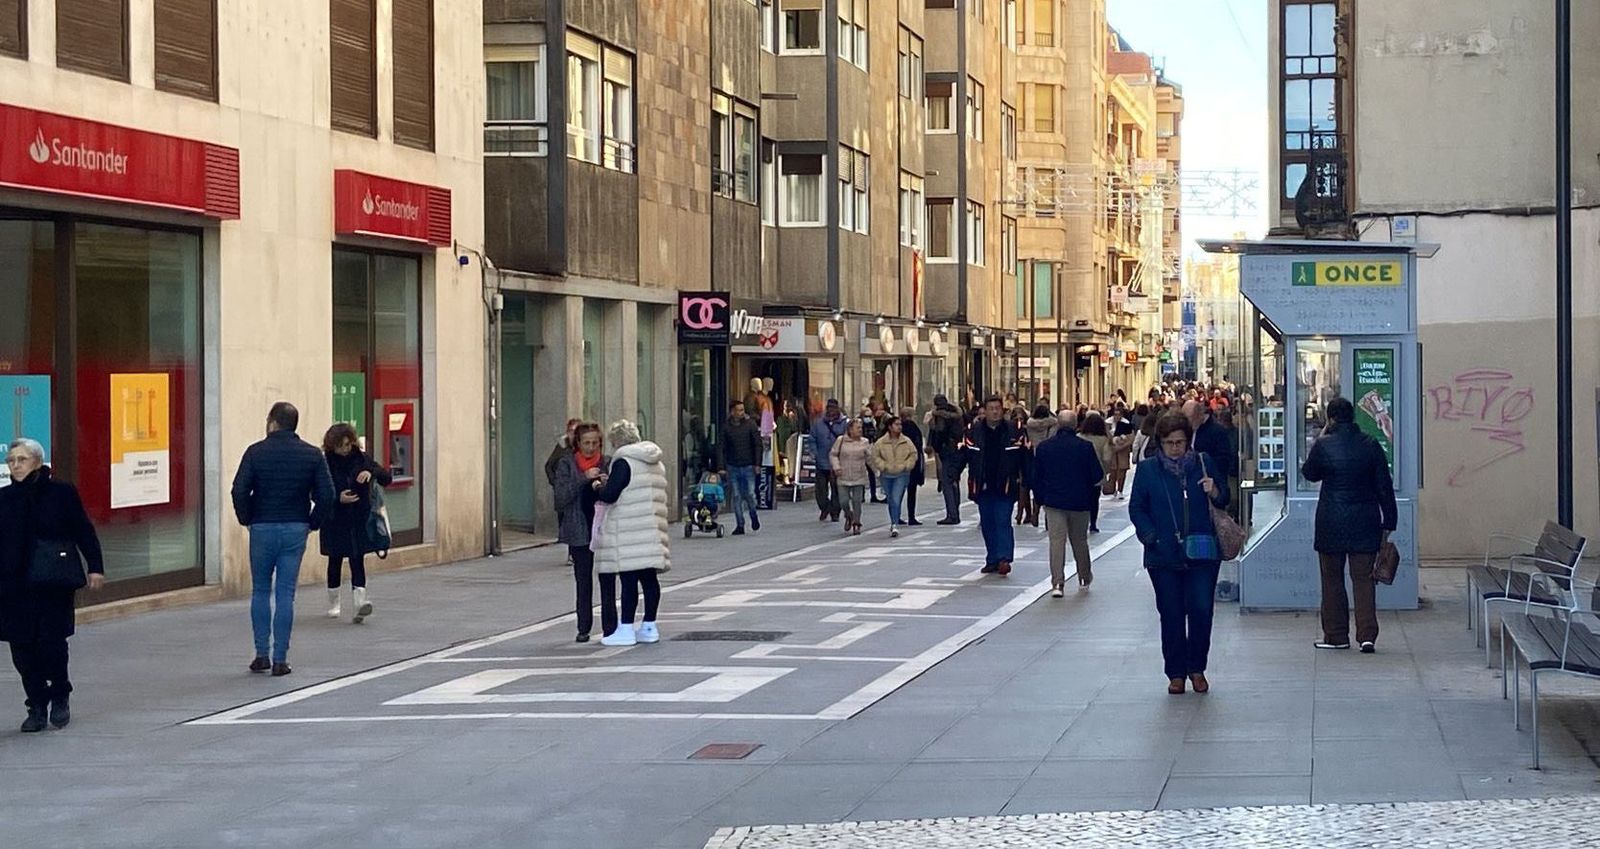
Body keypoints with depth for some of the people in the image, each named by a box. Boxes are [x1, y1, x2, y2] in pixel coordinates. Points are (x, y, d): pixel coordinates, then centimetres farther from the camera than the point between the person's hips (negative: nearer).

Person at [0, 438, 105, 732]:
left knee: (51, 644, -8)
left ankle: (60, 697, 16)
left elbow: (84, 532, 2)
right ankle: (37, 707, 14)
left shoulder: (61, 493, 0)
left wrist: (95, 567, -5)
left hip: (54, 586, -3)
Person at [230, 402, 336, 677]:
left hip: (263, 528, -1)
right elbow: (326, 495, -3)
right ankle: (280, 659, 1)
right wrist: (313, 523, 9)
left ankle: (261, 654, 9)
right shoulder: (312, 455, 1)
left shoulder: (256, 452, -5)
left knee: (260, 591, 12)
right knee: (285, 594, 3)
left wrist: (247, 520, 3)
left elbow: (239, 490, -11)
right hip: (296, 530, 1)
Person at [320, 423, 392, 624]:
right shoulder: (325, 463, -7)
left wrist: (372, 472, -23)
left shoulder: (361, 459, -1)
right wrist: (338, 498, -22)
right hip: (335, 522, -1)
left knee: (357, 561, -8)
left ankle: (358, 604, -18)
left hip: (359, 522, 1)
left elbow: (387, 479, -3)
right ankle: (333, 604, 28)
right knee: (335, 562, 12)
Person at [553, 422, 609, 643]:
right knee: (583, 582, 5)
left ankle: (609, 628, 2)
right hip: (579, 532, 0)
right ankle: (584, 628, 11)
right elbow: (561, 497, -7)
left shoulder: (608, 463, 4)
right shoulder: (567, 465, 3)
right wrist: (584, 479, -16)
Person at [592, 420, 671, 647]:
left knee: (628, 580, -6)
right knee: (649, 578, 10)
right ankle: (649, 627, 15)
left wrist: (598, 487, 5)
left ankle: (626, 629, -5)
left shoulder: (623, 462, -11)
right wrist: (610, 483, 19)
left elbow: (610, 494, -15)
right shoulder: (655, 463, 16)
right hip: (651, 531, 8)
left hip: (628, 531, -8)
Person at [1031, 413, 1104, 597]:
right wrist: (1092, 498, 11)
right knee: (1080, 541, 15)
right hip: (1079, 502, 0)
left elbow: (1037, 478, 4)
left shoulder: (1043, 447, -1)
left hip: (1053, 501, 0)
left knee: (1056, 542, -2)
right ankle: (1084, 578, 30)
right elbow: (1097, 476, -6)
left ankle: (1057, 583, -12)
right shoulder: (1085, 447, -8)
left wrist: (1040, 499, 14)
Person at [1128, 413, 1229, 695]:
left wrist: (1214, 491, -10)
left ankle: (1197, 668, 15)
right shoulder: (1147, 470, 4)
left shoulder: (1204, 463, 6)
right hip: (1164, 556, 0)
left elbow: (1223, 501, 13)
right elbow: (1136, 508, 6)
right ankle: (1176, 673, 14)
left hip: (1202, 553, 0)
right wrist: (1150, 536, -8)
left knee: (1202, 610, -4)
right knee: (1171, 615, 3)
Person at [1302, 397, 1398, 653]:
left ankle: (1336, 635, 14)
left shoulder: (1323, 446, -9)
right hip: (1365, 524, 2)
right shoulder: (1371, 445, -1)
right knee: (1364, 578, 3)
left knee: (1332, 579, 10)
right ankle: (1367, 635, -6)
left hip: (1331, 524, -2)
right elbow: (1385, 486, 1)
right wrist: (1388, 523, 8)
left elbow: (1310, 473, 10)